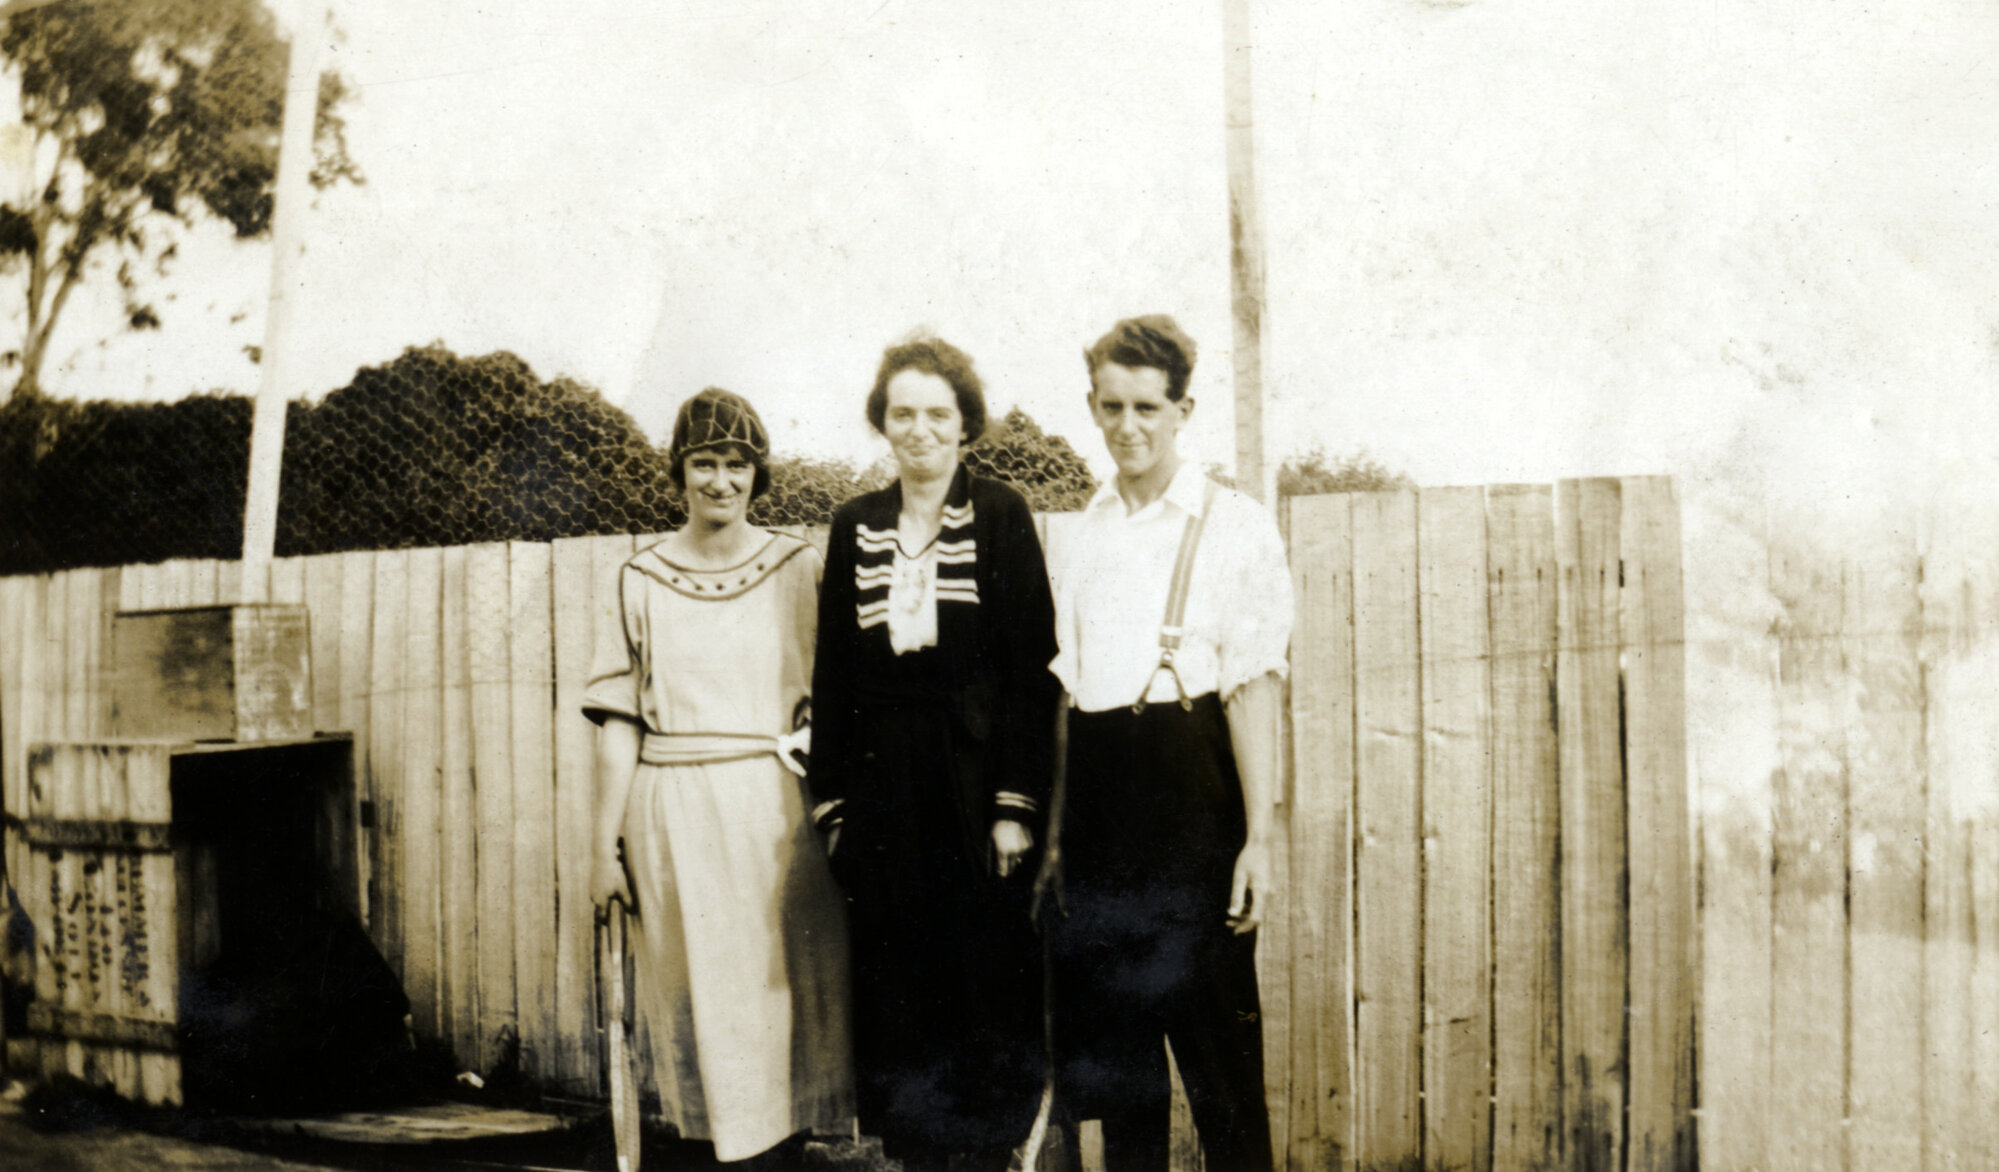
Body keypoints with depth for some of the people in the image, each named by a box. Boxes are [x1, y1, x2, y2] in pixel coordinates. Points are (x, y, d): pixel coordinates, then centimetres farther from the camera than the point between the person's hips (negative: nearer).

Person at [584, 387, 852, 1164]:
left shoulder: (798, 570, 4)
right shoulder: (642, 580, 5)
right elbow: (620, 720, 4)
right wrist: (606, 846, 1)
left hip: (774, 809, 0)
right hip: (671, 813, 1)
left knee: (783, 990, 3)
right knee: (695, 994, 4)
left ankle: (788, 1140, 17)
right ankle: (723, 1145, 17)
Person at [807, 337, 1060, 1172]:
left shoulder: (1000, 517, -1)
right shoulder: (855, 527, 9)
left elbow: (1033, 665, -5)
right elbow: (831, 673, 10)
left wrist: (1016, 801, -11)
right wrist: (832, 799, 6)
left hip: (973, 776, -3)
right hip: (883, 782, 3)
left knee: (986, 973, 2)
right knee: (894, 977, 6)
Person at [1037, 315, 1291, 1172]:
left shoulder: (1235, 526, -2)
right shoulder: (1074, 538, 13)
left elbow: (1253, 686, -7)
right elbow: (1059, 689, 13)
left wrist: (1258, 837, -13)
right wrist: (1054, 836, 11)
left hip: (1189, 787, -5)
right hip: (1095, 793, 5)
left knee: (1216, 1038, 1)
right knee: (1111, 1038, 12)